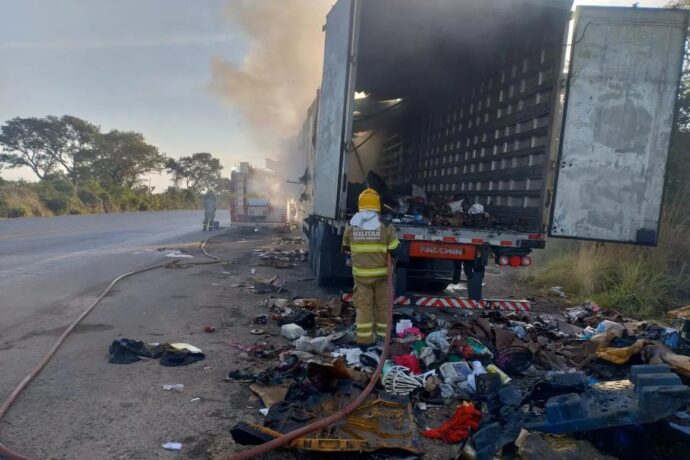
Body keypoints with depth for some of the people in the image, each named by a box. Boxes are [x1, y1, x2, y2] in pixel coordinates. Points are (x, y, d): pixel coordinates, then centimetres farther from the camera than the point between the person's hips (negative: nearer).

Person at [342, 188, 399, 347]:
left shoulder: (351, 225, -1)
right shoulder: (385, 225, -9)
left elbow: (346, 249, 11)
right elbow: (394, 250, -6)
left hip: (360, 273, 1)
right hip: (381, 272, -1)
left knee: (363, 305, 7)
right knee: (382, 304, 13)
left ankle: (364, 338, 7)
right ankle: (383, 334, 24)